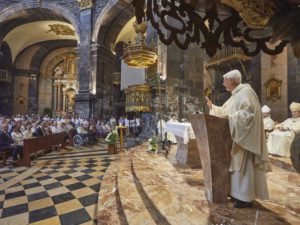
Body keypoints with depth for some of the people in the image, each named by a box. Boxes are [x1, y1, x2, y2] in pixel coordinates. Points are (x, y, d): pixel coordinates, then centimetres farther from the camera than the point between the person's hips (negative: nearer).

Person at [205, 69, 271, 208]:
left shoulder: (245, 91, -14)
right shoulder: (235, 95, 15)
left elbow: (249, 112, -25)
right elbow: (224, 111, 20)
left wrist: (231, 117, -21)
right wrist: (211, 106, 16)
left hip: (245, 136, -10)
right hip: (237, 136, 10)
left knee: (244, 165, -1)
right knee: (237, 164, 15)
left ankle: (246, 198, 13)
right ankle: (238, 193, 29)